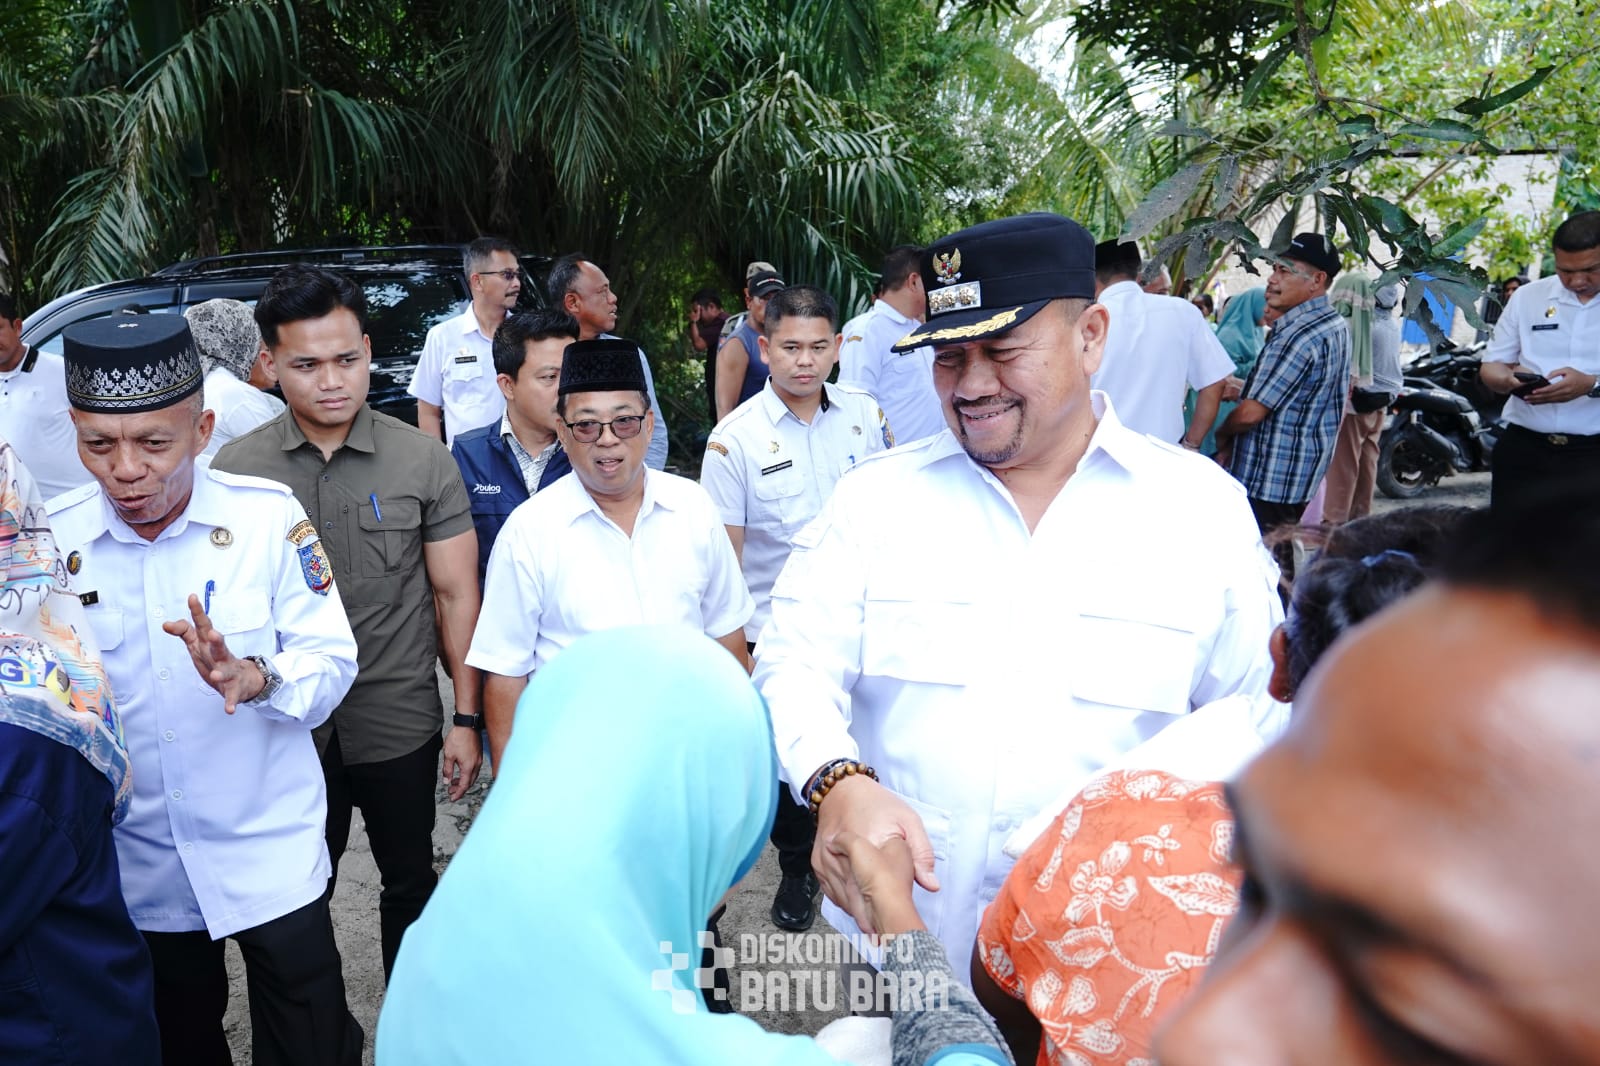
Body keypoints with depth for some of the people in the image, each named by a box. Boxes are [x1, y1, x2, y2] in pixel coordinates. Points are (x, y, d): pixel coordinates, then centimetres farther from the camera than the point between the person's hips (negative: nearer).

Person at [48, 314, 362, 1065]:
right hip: (136, 868, 3)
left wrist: (256, 679, -33)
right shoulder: (47, 539, -7)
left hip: (271, 858, -3)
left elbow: (332, 661, -14)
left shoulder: (268, 516, -14)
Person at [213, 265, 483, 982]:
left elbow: (456, 594, -3)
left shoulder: (423, 460, -8)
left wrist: (467, 718, -4)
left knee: (410, 882, 17)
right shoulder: (235, 470, -4)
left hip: (401, 727, -1)